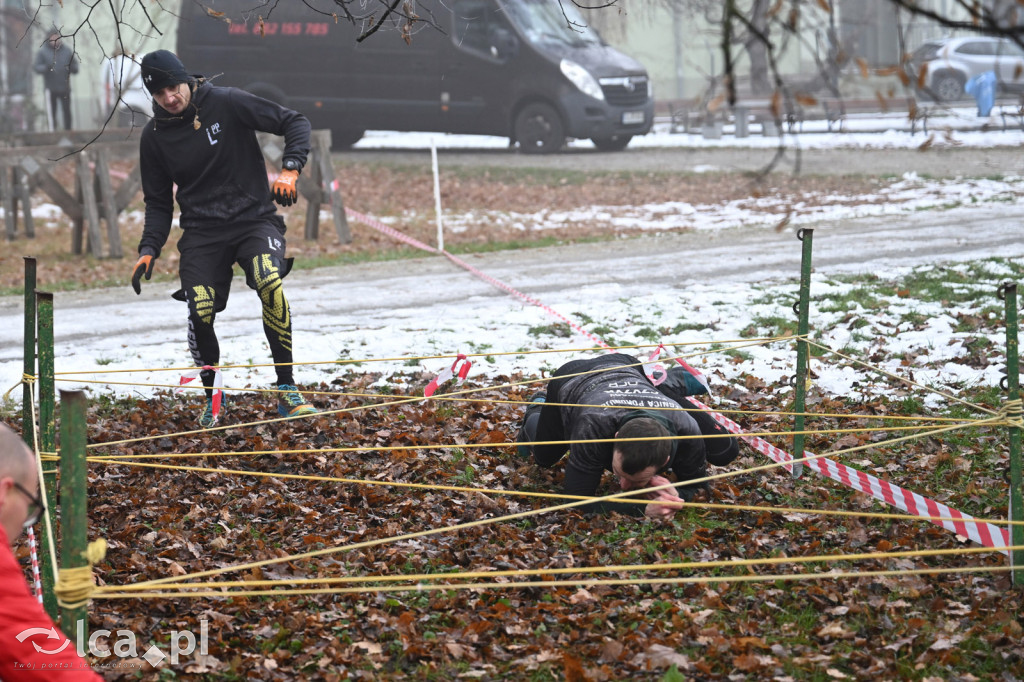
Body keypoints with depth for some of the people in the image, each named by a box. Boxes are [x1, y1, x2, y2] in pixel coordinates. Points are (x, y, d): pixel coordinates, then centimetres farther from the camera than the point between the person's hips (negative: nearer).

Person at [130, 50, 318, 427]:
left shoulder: (228, 103, -6)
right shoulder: (155, 137, 4)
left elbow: (296, 123, -3)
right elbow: (159, 202, 13)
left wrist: (290, 170, -18)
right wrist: (149, 248, -2)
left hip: (253, 218, -2)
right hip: (201, 232, 2)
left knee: (270, 284, -30)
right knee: (199, 314, -18)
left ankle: (287, 390, -19)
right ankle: (212, 396, 8)